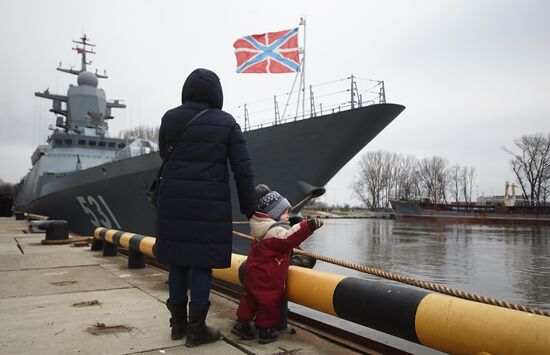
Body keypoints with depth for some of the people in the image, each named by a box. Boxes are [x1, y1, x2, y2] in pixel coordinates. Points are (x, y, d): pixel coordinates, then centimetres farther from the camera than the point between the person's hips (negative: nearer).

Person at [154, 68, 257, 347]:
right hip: (210, 202, -3)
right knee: (202, 263, 4)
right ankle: (196, 329, 12)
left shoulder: (170, 118, 4)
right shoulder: (226, 122, -1)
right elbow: (243, 168, -4)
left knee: (177, 261, 12)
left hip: (174, 200, 3)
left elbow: (165, 155, 14)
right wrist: (249, 207, 1)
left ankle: (178, 324, 25)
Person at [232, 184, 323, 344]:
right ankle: (265, 331, 17)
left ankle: (242, 323, 27)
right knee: (269, 301, 5)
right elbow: (289, 238, -40)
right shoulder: (275, 230, -22)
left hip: (254, 273, 10)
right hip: (268, 278, -10)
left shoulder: (262, 229, 12)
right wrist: (308, 226, -48)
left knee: (250, 297, 20)